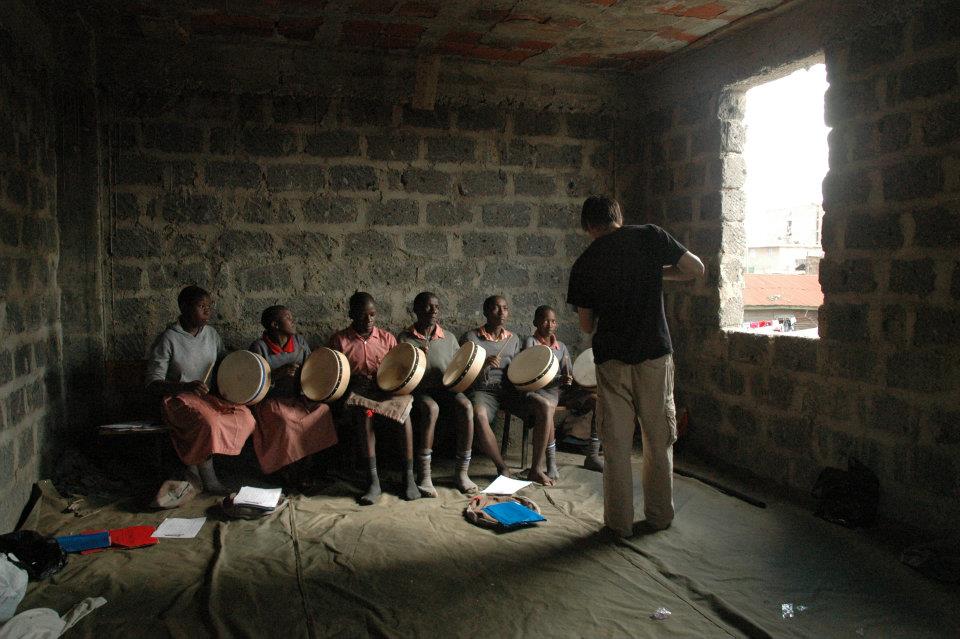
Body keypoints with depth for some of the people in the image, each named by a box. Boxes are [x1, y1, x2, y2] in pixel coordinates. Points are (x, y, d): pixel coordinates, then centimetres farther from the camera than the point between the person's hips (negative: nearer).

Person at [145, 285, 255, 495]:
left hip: (209, 396, 6)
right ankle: (209, 482, -17)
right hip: (179, 399, -6)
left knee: (245, 415, -20)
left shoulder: (211, 334, 6)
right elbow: (153, 383, -13)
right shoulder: (168, 340, -11)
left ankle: (195, 462, -8)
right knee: (208, 423, -36)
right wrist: (186, 387, -30)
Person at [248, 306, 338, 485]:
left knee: (323, 410, -20)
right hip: (271, 401, -5)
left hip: (297, 398, 5)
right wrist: (279, 373, -27)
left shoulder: (299, 342, 4)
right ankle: (289, 469, -13)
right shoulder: (259, 347, -10)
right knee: (285, 421, -34)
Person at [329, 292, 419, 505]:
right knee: (364, 412, -37)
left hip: (385, 390, 2)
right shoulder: (340, 340, 4)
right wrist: (354, 380, -14)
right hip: (357, 392, -1)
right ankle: (374, 481, -36)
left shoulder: (387, 338, 10)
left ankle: (409, 476, -27)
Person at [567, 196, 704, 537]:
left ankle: (620, 521, 16)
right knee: (659, 439, 13)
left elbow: (587, 325, 7)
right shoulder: (649, 236, -3)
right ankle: (658, 515, 24)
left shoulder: (584, 263, 1)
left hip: (611, 358, 0)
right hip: (654, 354, 0)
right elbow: (695, 269, 3)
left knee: (616, 444, 9)